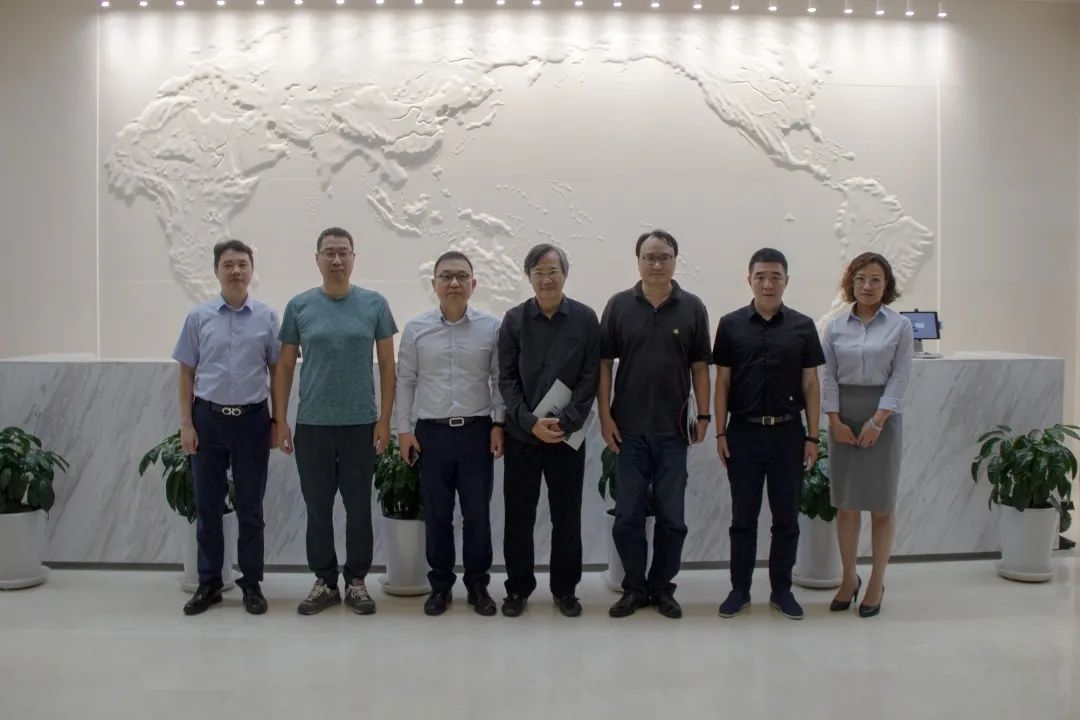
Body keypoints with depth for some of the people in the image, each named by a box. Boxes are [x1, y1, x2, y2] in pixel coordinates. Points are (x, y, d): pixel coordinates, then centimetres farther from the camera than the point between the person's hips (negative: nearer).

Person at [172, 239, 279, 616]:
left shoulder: (267, 317, 0)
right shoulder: (198, 317, 2)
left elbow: (277, 371, 4)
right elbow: (186, 373, 5)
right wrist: (186, 424, -1)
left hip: (252, 419, -1)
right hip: (209, 418, 1)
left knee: (250, 508, 6)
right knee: (208, 507, 8)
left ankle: (252, 584, 18)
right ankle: (208, 584, 21)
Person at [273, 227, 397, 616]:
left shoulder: (374, 304, 0)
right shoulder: (299, 306, 1)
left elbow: (387, 365, 2)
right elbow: (285, 367, 6)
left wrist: (384, 419, -4)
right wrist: (280, 420, 0)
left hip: (360, 424, -1)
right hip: (312, 425, 1)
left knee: (359, 508, 8)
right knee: (318, 509, 9)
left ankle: (356, 581, 22)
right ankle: (324, 581, 23)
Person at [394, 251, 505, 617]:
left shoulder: (492, 327, 0)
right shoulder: (416, 328, 2)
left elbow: (500, 380, 3)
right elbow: (405, 381, 6)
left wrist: (500, 424, -2)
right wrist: (403, 429, 2)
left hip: (477, 431, -1)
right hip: (431, 432, 1)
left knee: (477, 513, 6)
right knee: (436, 514, 9)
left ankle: (478, 583, 21)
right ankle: (440, 584, 22)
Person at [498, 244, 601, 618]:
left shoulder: (585, 319, 0)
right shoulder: (514, 319, 2)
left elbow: (590, 377, -3)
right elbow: (506, 378, -1)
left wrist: (565, 421, -13)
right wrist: (530, 422, -12)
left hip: (568, 433, 0)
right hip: (521, 433, 1)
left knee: (567, 515, 8)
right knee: (519, 515, 7)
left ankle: (565, 589, 22)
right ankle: (518, 588, 22)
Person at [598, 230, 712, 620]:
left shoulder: (692, 308, 2)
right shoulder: (619, 305, 1)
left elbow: (700, 366, 5)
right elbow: (604, 364, 1)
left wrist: (703, 415, 1)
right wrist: (605, 417, -4)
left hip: (673, 429, 0)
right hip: (629, 429, 0)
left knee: (671, 517, 8)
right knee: (627, 516, 7)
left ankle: (662, 587, 23)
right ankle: (634, 587, 21)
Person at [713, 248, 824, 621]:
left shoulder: (802, 326, 2)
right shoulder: (731, 324, 1)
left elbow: (810, 384, 4)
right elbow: (722, 381, 3)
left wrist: (812, 437, 0)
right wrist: (720, 432, -2)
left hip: (788, 433, 1)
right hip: (744, 433, -1)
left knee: (786, 517, 9)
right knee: (743, 517, 8)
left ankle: (782, 590, 23)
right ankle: (740, 589, 20)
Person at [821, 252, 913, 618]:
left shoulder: (900, 326, 0)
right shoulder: (836, 327, 5)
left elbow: (899, 378, -5)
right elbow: (828, 376, 3)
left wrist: (876, 422, -12)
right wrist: (835, 421, -6)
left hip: (882, 416, -2)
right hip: (843, 416, 2)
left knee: (881, 505, 5)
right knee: (845, 503, 6)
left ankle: (876, 582, 17)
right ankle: (849, 578, 20)